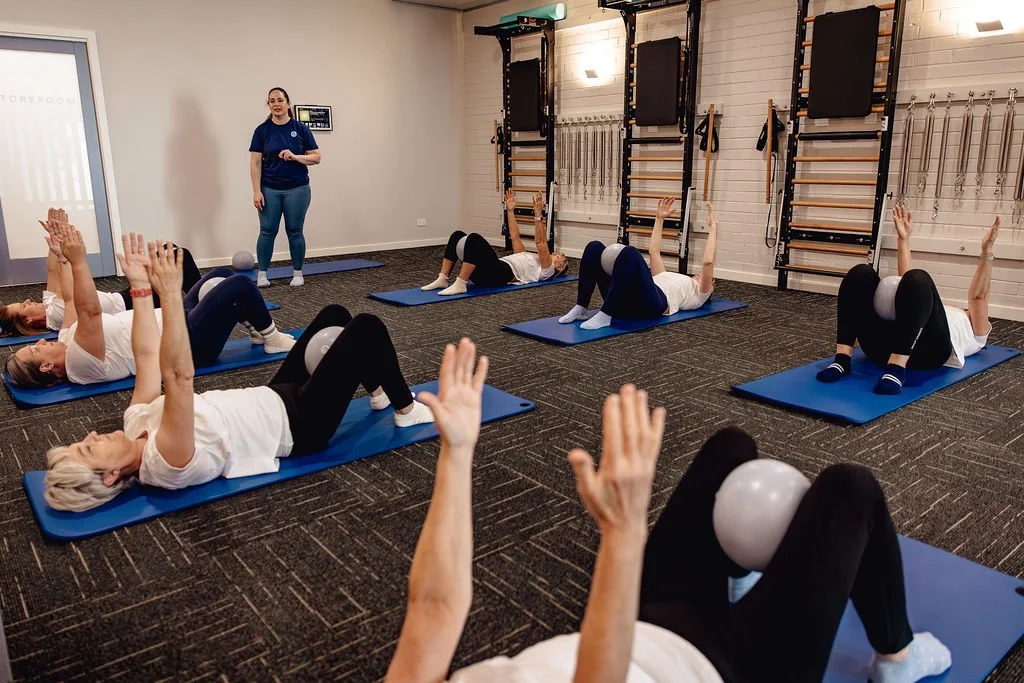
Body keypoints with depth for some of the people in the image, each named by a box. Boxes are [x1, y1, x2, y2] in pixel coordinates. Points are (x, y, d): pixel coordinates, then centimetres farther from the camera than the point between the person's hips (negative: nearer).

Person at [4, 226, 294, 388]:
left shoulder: (68, 341, 5)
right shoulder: (79, 363, -23)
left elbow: (72, 299, 14)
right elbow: (89, 312, -38)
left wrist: (64, 256, 10)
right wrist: (78, 261, -38)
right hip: (188, 341, -10)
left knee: (221, 274, 15)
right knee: (240, 285, -17)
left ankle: (257, 331, 24)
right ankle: (271, 337, 6)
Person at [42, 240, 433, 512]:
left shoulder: (138, 424, -5)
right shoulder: (165, 462, -30)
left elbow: (146, 357, -4)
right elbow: (178, 376, -43)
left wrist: (142, 289, -12)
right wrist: (169, 295, -47)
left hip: (274, 398, 9)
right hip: (299, 424, -8)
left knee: (334, 315, 12)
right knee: (368, 328, -13)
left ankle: (379, 392, 30)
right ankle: (406, 409, 11)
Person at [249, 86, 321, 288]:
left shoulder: (301, 129, -1)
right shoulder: (262, 130, -1)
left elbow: (316, 157, -1)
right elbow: (255, 162, -2)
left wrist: (295, 157, -18)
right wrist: (256, 191, -9)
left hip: (297, 189, 0)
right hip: (270, 190, 0)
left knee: (295, 231, 4)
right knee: (267, 231, 1)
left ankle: (297, 273, 16)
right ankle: (262, 274, 9)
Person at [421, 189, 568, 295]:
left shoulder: (546, 268, 14)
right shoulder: (532, 259, 38)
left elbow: (540, 243, -1)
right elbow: (515, 237, 39)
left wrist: (538, 214, -8)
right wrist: (510, 210, 37)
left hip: (501, 275, -9)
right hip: (486, 272, 9)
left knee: (474, 238, -32)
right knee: (458, 235, -4)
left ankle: (460, 284, -33)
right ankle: (442, 279, -10)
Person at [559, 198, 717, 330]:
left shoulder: (698, 294, 28)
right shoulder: (672, 278, 45)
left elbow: (708, 262, 13)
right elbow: (654, 251, 46)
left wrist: (713, 227, 20)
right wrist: (659, 219, 47)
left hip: (651, 304, -7)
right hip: (626, 300, 7)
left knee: (630, 253, -34)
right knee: (595, 247, -10)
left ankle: (605, 315, -33)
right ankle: (581, 309, -14)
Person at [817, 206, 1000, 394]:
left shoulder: (975, 333, 39)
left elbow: (978, 296, 22)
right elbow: (906, 282, 41)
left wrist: (986, 251, 10)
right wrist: (903, 239, 38)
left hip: (928, 348, -4)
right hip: (886, 345, 4)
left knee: (918, 279, -30)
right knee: (861, 273, -18)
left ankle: (897, 368, -42)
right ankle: (843, 359, -30)